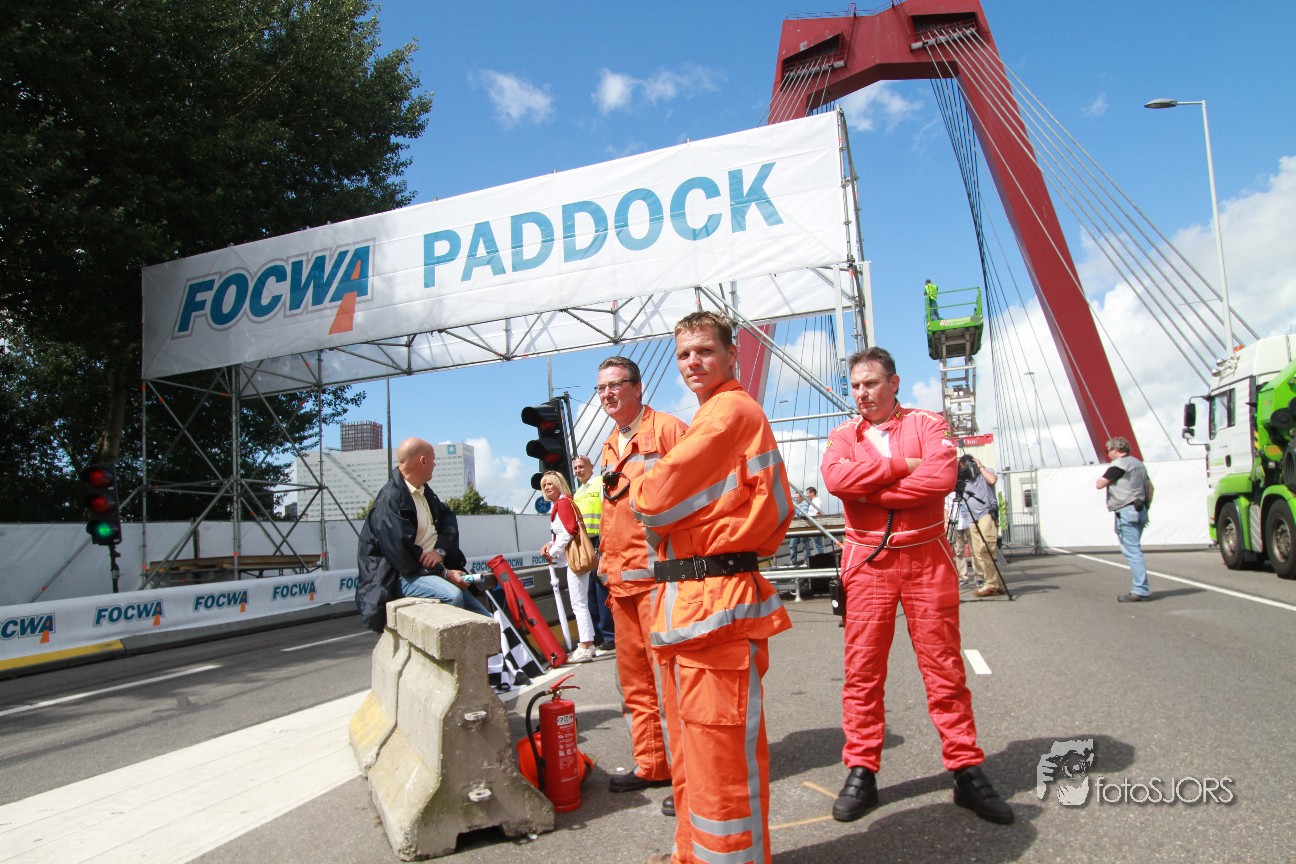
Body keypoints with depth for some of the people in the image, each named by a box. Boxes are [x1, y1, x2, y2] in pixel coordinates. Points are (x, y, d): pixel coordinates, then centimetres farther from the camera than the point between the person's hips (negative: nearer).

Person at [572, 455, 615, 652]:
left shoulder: (601, 484, -2)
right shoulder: (576, 493, 22)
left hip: (599, 542, -8)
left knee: (602, 590, -8)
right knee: (589, 592, 9)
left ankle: (609, 638, -3)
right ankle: (597, 637, 16)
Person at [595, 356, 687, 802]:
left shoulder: (666, 429, -6)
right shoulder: (609, 446, 19)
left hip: (659, 572, -8)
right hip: (621, 577, 8)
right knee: (634, 677, 14)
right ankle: (650, 764, 27)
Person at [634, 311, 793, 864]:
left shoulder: (731, 410, -12)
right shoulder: (711, 416, 22)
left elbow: (658, 501, -16)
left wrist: (641, 492, 4)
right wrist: (655, 496, 4)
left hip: (715, 603, -11)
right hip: (686, 599, 11)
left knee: (720, 755, -2)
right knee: (690, 749, 21)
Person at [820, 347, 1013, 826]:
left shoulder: (928, 424, 4)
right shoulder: (843, 435, 9)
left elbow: (942, 476, -15)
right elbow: (835, 477, -14)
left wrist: (870, 492, -12)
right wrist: (901, 466, -14)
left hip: (927, 558, -1)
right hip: (867, 562, 1)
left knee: (944, 667, 5)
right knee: (862, 670, 3)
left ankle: (966, 771, 17)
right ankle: (861, 772, 13)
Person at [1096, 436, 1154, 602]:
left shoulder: (1118, 464, -10)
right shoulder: (1138, 464, 20)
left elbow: (1099, 484, -13)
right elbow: (1149, 487, 23)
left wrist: (1104, 477, 8)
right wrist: (1146, 506, 25)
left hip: (1126, 511, -10)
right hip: (1139, 510, 10)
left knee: (1132, 550, -11)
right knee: (1134, 549, 15)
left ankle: (1140, 590, -14)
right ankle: (1141, 587, 16)